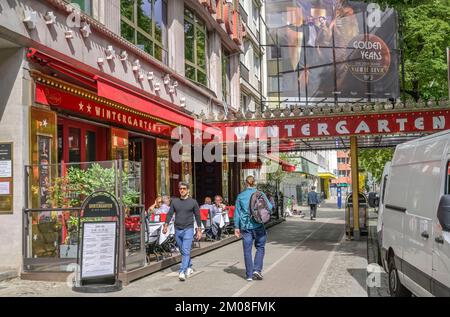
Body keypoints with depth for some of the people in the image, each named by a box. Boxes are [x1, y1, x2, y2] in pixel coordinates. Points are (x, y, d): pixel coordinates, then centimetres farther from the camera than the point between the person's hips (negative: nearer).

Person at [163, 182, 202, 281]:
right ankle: (189, 267, 31)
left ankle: (182, 272, -17)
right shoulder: (174, 201, 8)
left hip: (188, 229, -4)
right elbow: (170, 214, 6)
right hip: (177, 230, 4)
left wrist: (199, 230, 3)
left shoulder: (193, 202, 1)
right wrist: (166, 225, -9)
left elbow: (197, 216, 5)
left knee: (186, 251, -13)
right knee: (183, 251, 13)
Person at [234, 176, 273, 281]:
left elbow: (237, 212, 3)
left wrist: (236, 227, 8)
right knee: (260, 247, 14)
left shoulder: (240, 196, 3)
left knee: (247, 250, 6)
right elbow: (269, 207, -2)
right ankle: (257, 269, 0)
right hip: (258, 225, -1)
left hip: (245, 226, 1)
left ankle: (249, 275, 9)